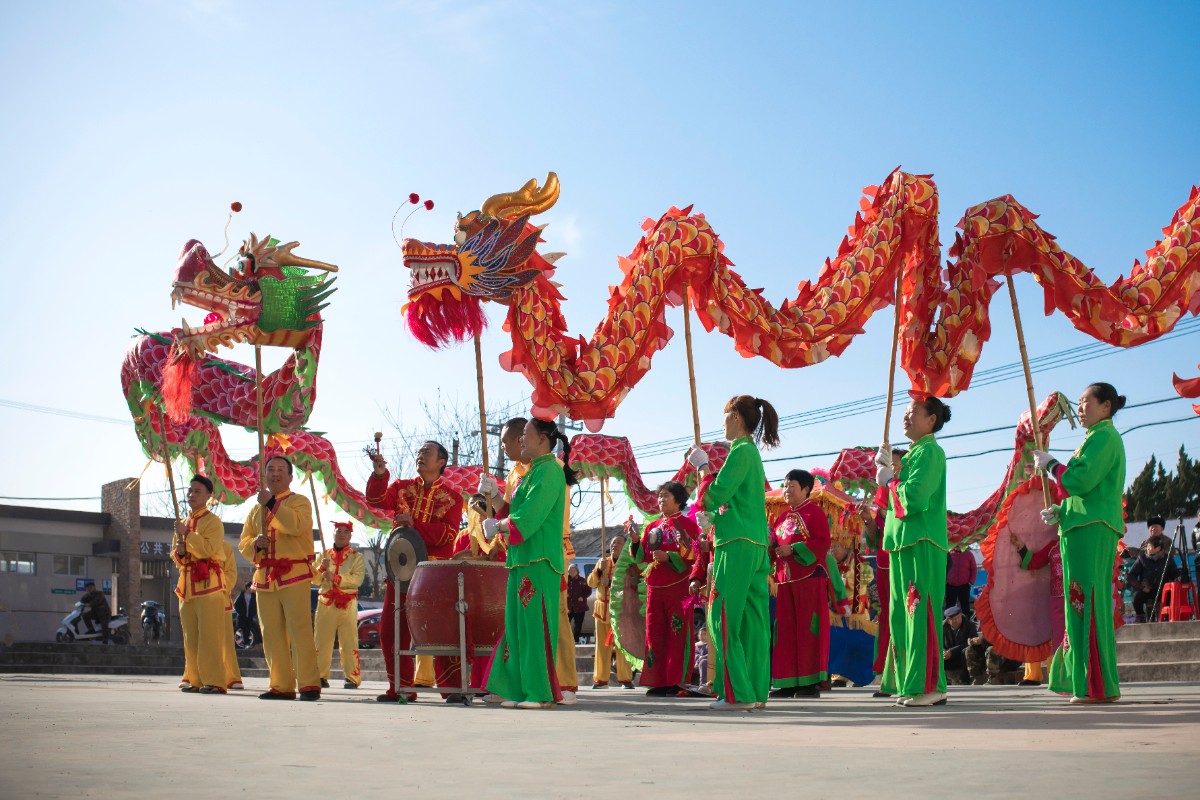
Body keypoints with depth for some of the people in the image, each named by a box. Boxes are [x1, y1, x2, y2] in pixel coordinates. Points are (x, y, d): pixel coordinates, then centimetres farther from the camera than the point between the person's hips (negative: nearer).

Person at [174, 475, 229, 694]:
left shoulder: (212, 521, -3)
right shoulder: (183, 523, 21)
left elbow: (210, 549, -18)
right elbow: (175, 557, 25)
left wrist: (186, 534, -15)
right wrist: (179, 553, 1)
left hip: (209, 582, -8)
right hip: (187, 583, 8)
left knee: (209, 635, -12)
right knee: (190, 636, 8)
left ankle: (214, 681, -12)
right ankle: (195, 679, 13)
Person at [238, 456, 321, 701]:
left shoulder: (299, 502, 4)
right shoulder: (256, 510, 20)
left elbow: (297, 525, -17)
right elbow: (243, 543, 19)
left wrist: (271, 504, -17)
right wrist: (256, 543, -4)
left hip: (294, 576, -5)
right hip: (265, 578, 6)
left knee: (299, 630, -11)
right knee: (272, 634, 3)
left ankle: (309, 684, -10)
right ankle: (281, 685, 8)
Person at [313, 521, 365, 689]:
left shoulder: (356, 557, 8)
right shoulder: (324, 555, 16)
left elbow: (358, 579, -7)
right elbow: (314, 581, 11)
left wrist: (335, 577, -15)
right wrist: (321, 568, -9)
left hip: (347, 604, -3)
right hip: (326, 603, 3)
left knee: (349, 642, -7)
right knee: (322, 640, 0)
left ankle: (352, 677, -4)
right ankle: (321, 676, 7)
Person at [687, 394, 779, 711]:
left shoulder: (741, 451, -11)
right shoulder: (751, 452, 19)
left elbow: (716, 494, -15)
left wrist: (702, 466, -2)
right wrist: (712, 517, 12)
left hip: (738, 545, -10)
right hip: (756, 545, 10)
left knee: (724, 617, -7)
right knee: (752, 619, 8)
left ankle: (737, 693, -9)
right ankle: (756, 690, 10)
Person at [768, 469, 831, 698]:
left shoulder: (814, 513, -2)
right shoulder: (782, 517, 19)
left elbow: (823, 543, -13)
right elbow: (774, 547, 21)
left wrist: (793, 549, -17)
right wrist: (771, 544, -1)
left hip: (810, 577, -7)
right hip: (786, 579, 7)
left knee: (809, 628, -6)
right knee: (786, 630, 5)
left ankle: (812, 682, -2)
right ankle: (789, 683, 9)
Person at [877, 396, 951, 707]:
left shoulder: (929, 452, -9)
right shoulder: (913, 452, 21)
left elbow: (914, 498, -20)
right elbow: (899, 496, 20)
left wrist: (891, 479, -4)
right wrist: (887, 469, 7)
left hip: (922, 544, -10)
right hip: (904, 542, 10)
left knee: (920, 612, -11)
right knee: (903, 613, 10)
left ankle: (928, 685, -10)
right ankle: (908, 683, 14)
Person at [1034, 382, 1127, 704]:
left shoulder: (1103, 436, -8)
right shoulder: (1102, 437, 23)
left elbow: (1081, 481, -19)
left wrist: (1050, 464, -4)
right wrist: (1060, 511, 15)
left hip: (1091, 530, -10)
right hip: (1088, 528, 10)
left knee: (1088, 603, -10)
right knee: (1086, 605, 10)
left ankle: (1097, 686, -9)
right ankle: (1099, 685, 13)